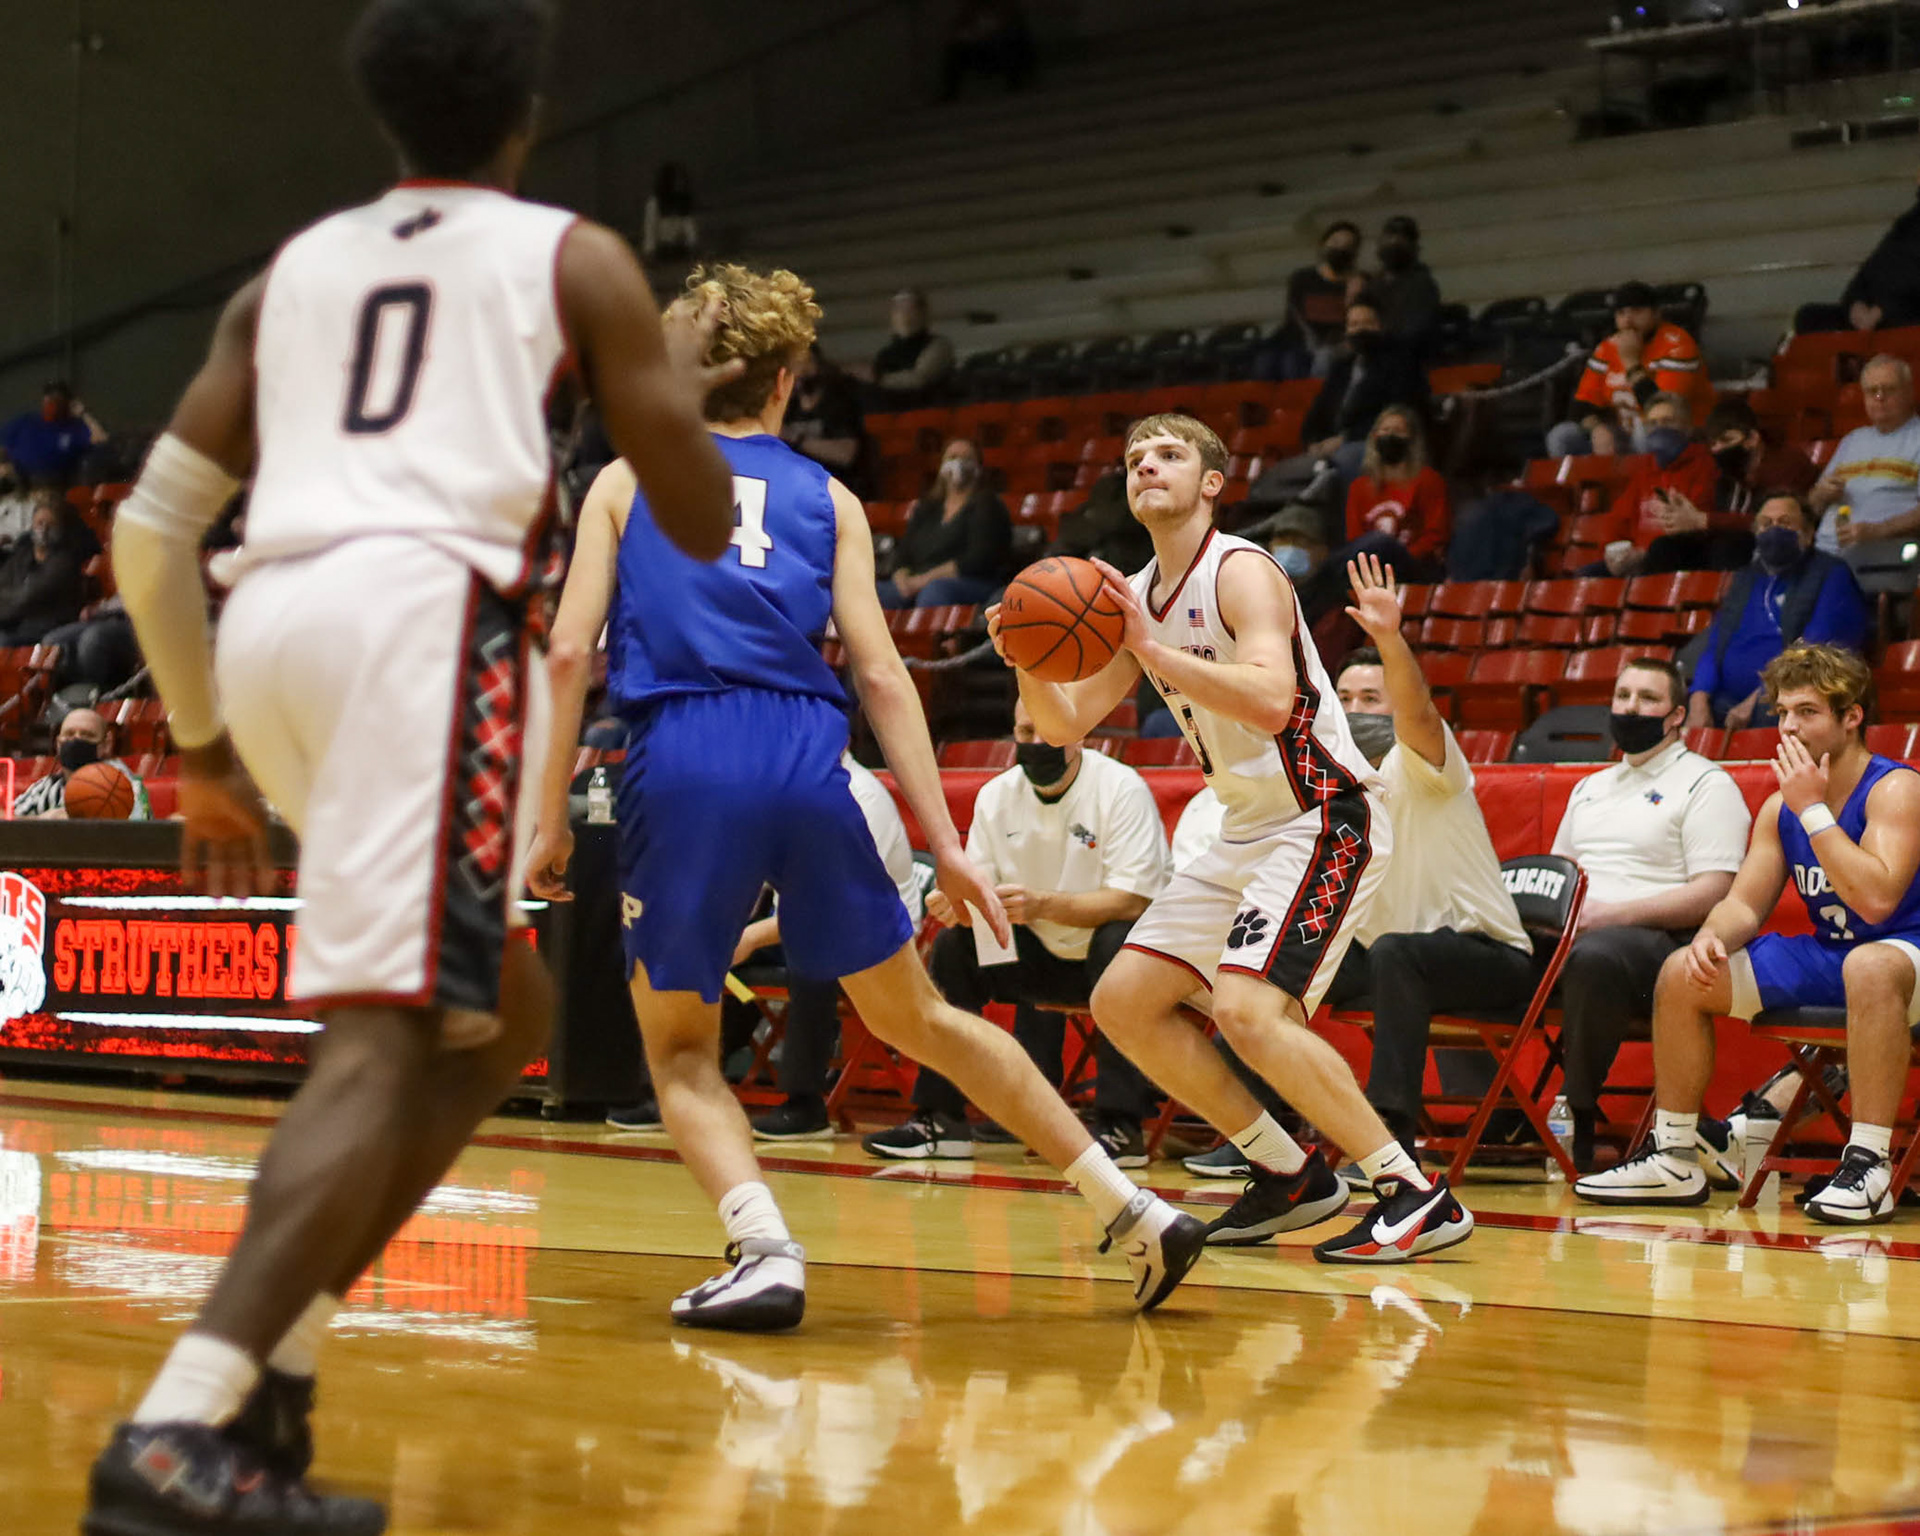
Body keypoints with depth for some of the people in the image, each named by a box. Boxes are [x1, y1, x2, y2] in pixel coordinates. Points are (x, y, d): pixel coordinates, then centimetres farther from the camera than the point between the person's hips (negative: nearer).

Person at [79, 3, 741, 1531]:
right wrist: (682, 381, 36)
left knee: (502, 1011, 20)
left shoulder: (292, 267, 26)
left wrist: (204, 747, 28)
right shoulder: (575, 256, 15)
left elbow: (152, 528, 19)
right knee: (386, 1033, -14)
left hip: (276, 618, 6)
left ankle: (275, 1356, 9)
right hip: (425, 608, -6)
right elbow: (703, 526, 15)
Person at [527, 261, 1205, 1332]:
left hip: (680, 762, -2)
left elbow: (571, 652, 5)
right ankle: (1135, 1212, 14)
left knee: (679, 1045, 14)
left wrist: (552, 815, 8)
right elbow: (881, 673, 8)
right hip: (805, 761, 2)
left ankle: (767, 1250, -10)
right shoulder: (827, 498, 18)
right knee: (916, 1016, 15)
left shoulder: (625, 481, 17)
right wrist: (946, 845, 6)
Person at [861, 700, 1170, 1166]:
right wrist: (957, 902, -27)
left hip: (1115, 952, -5)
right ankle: (939, 1121, -8)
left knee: (1117, 941, -35)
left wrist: (1042, 904, -37)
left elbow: (1132, 900, -25)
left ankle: (1120, 1127, -33)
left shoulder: (1121, 789, -17)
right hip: (1042, 957, 5)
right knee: (953, 945, -12)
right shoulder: (996, 795, -1)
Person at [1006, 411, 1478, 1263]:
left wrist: (1155, 651, -31)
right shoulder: (1136, 596, 11)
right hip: (1246, 832, 10)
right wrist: (1028, 661, -7)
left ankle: (1419, 1196, -19)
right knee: (1123, 1002, 7)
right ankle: (1291, 1177, 15)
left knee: (1246, 1008, -26)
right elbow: (1067, 722, 12)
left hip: (1324, 819, -10)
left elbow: (1271, 700, -31)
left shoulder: (1241, 572, -15)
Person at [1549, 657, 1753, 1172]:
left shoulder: (1706, 784, 3)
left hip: (1661, 939, -7)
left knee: (1595, 956, -42)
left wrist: (1613, 913, -18)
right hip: (1570, 934, 7)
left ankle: (1579, 1121, -31)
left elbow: (1711, 893, -9)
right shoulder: (1590, 788, 28)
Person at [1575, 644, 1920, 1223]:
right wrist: (1712, 937, -16)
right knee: (1682, 972, -2)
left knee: (1870, 965, -43)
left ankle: (1869, 1164, -41)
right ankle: (1674, 1157, 4)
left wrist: (1812, 810, -27)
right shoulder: (1780, 806, 6)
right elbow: (1745, 903, 7)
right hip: (1825, 955, 8)